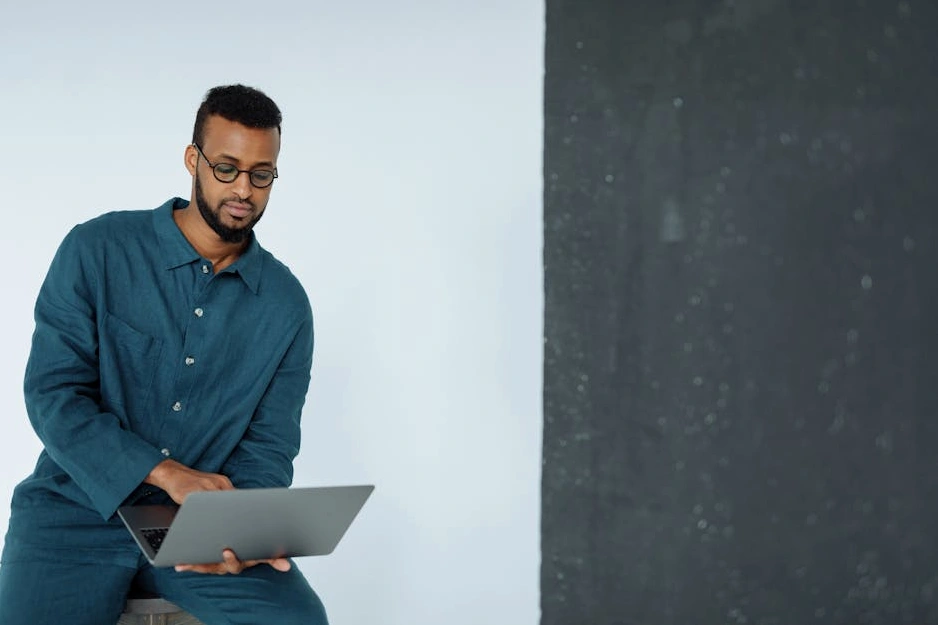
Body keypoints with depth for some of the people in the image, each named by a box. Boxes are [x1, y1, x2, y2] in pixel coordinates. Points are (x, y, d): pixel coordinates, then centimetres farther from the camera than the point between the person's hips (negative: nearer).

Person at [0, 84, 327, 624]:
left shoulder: (286, 303, 4)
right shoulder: (97, 250, -4)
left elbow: (268, 447, 4)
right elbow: (54, 394, -10)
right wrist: (167, 473, -22)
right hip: (81, 506, -2)